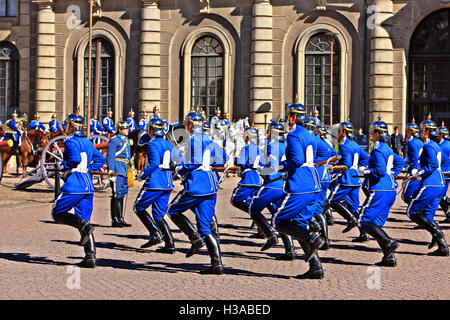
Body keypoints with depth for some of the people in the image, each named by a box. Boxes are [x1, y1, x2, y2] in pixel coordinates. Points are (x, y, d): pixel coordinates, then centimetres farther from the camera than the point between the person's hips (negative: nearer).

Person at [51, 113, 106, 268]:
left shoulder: (70, 142, -7)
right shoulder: (87, 142, 17)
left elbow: (75, 158, -23)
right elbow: (101, 159, 22)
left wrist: (63, 166, -6)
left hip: (74, 184, -8)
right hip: (88, 185, 8)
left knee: (57, 212, 8)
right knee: (83, 222, 8)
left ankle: (84, 226, -15)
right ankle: (91, 257, -2)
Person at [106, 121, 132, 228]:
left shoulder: (126, 141, 21)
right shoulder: (114, 141, -6)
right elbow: (110, 157, -12)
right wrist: (111, 171, -19)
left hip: (125, 171, 9)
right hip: (117, 171, -9)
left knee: (122, 194, 11)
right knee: (117, 195, -9)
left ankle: (120, 219, 16)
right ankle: (115, 220, -7)